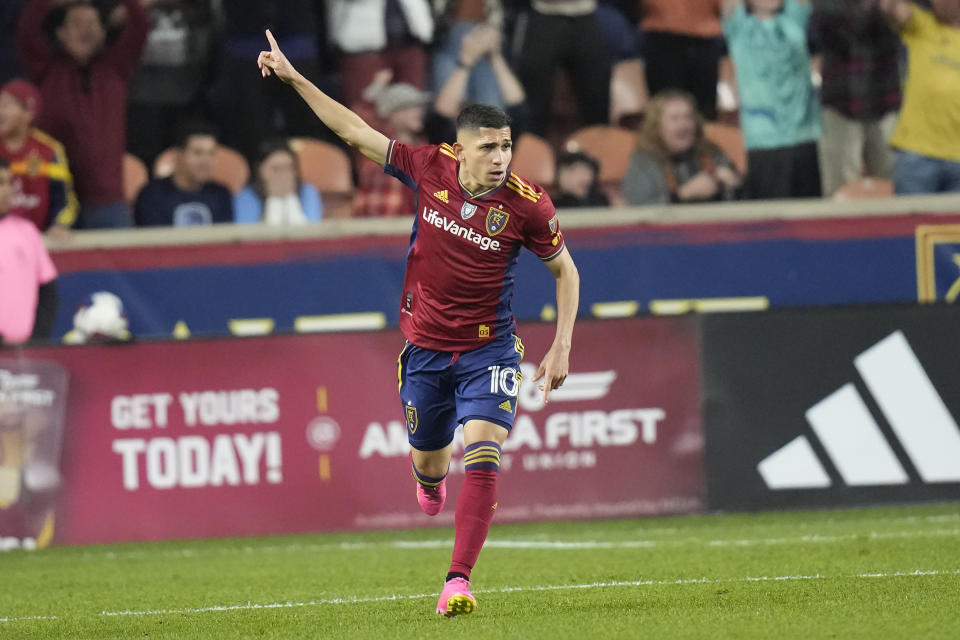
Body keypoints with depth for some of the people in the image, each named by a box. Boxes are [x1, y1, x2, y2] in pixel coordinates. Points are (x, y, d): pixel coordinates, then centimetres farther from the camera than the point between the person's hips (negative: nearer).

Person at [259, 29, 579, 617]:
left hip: (489, 350, -3)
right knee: (429, 461, 16)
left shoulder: (528, 204, -16)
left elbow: (566, 269, -1)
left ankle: (459, 580, -24)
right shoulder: (431, 168, -11)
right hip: (425, 347, 3)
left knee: (481, 451, -22)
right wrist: (294, 78, -1)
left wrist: (562, 346, -7)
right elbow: (357, 132, 0)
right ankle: (432, 482, 57)